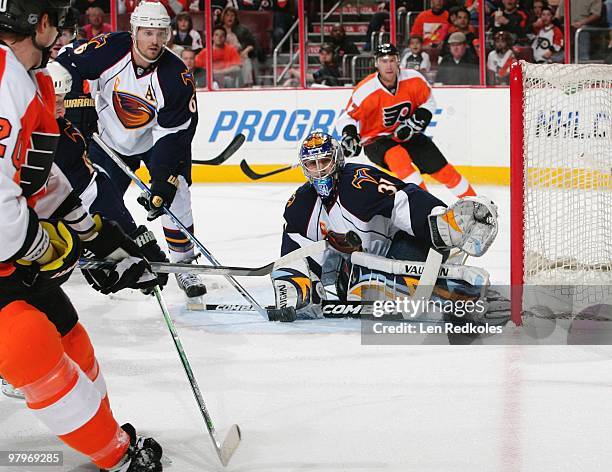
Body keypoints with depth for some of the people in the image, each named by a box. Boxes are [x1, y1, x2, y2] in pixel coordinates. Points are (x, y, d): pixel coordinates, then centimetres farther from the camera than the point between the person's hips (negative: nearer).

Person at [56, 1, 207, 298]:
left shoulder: (177, 76, -26)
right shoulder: (109, 49, -25)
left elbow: (175, 134, -26)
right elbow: (67, 65, -10)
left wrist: (163, 182, -31)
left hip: (158, 139, -1)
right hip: (110, 138, 1)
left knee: (174, 194, -17)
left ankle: (183, 263, -2)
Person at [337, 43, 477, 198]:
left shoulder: (413, 79, -13)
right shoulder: (366, 90, -22)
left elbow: (428, 102, 2)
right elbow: (347, 117, -13)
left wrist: (414, 123, -12)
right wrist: (349, 136, -32)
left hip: (407, 134, 4)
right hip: (375, 139, -4)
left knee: (440, 167, -1)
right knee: (397, 157, -35)